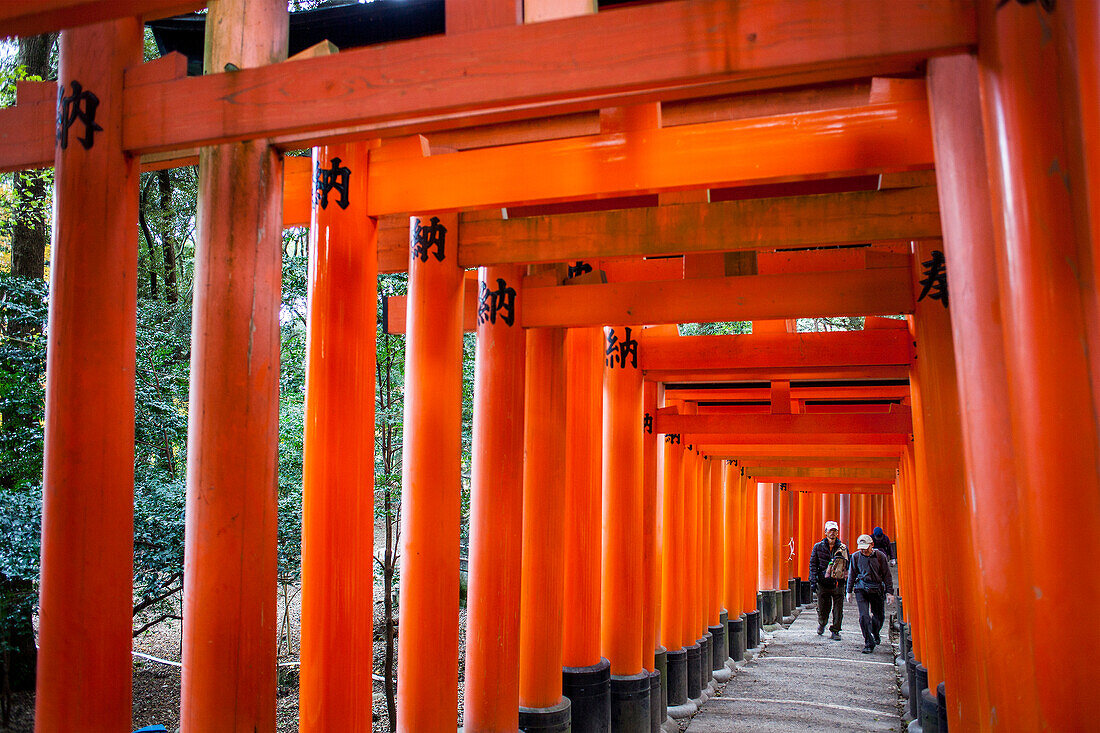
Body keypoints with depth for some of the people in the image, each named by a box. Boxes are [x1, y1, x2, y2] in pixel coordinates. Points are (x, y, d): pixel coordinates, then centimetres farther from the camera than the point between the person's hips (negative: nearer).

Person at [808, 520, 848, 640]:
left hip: (838, 583, 0)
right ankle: (821, 623, 37)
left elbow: (847, 566, 13)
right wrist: (813, 579, -6)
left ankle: (835, 631, 11)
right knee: (823, 609, 8)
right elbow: (813, 564, 4)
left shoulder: (843, 548, 6)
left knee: (838, 609, -2)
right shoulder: (818, 547, 4)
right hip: (823, 582, 0)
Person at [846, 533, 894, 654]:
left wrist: (889, 592, -2)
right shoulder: (856, 556, -2)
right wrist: (849, 591, 9)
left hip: (877, 589, 0)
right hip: (861, 589, 0)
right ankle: (869, 643, -2)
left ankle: (875, 634, 42)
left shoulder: (880, 556, -5)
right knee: (864, 616, -11)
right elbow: (852, 575, 9)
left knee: (879, 616, 11)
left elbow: (887, 575, 1)